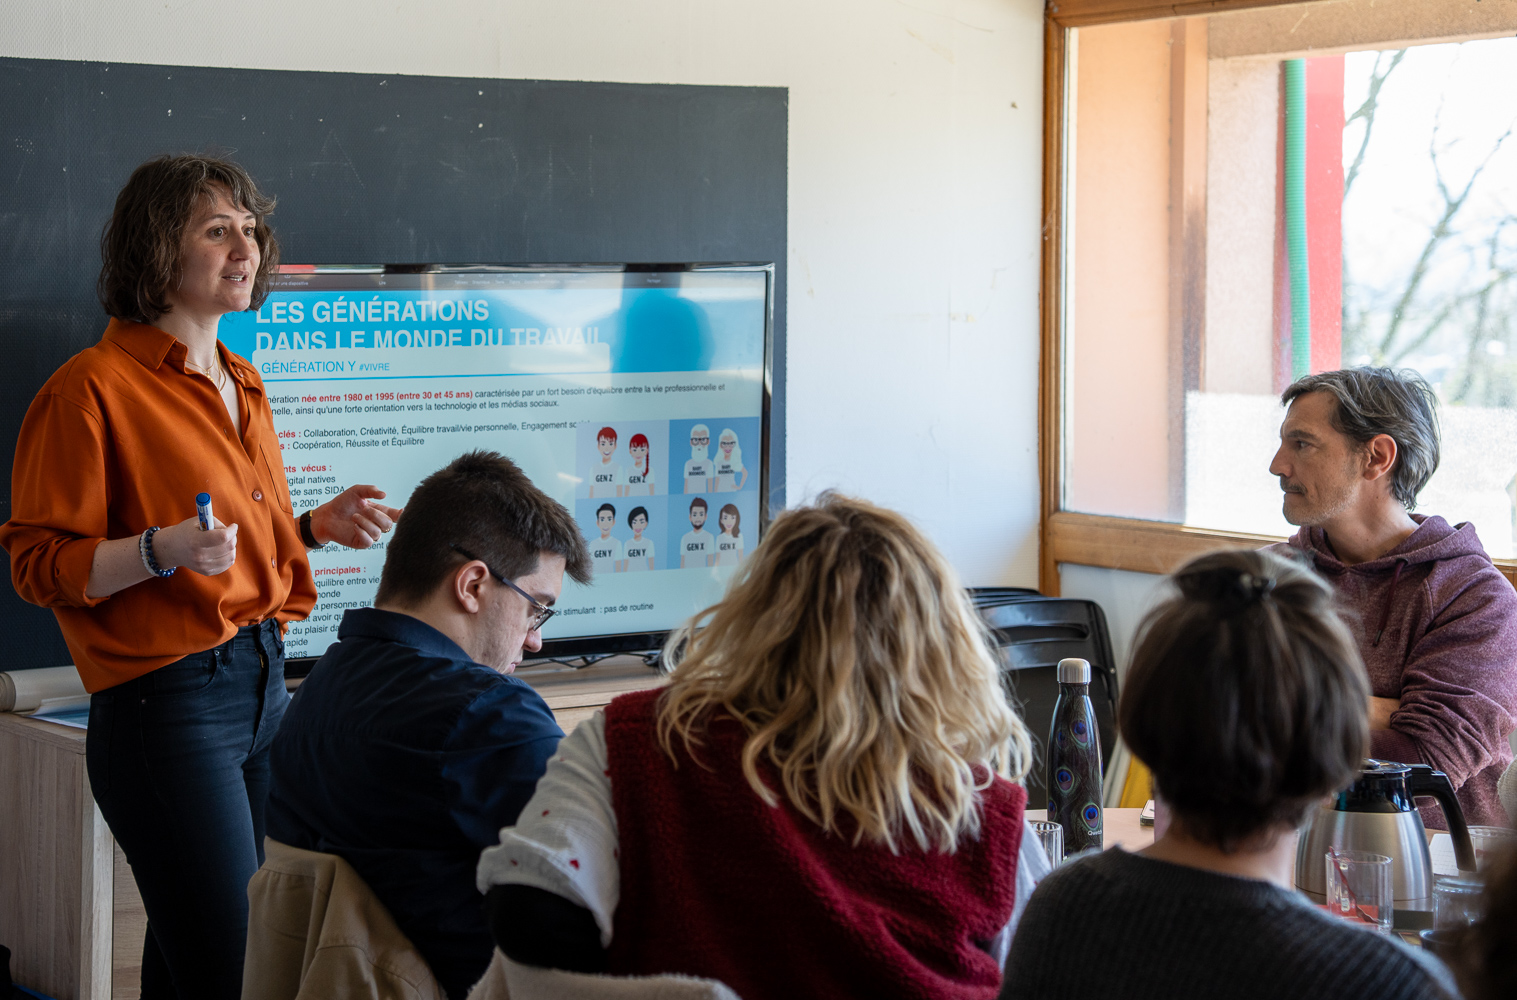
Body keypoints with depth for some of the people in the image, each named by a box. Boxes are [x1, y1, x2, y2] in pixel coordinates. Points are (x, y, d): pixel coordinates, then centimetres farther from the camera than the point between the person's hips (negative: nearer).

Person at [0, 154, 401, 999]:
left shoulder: (242, 386, 17)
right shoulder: (94, 388, -9)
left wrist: (319, 525, 11)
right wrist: (161, 550, -25)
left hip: (263, 681, 8)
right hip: (167, 700, -8)